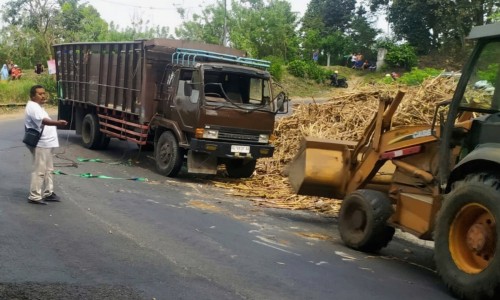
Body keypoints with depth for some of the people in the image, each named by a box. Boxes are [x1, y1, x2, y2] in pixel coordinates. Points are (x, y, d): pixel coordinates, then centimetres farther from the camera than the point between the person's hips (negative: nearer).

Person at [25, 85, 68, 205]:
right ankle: (34, 196, -2)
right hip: (40, 145, -11)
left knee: (48, 170, 17)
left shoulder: (37, 107, 16)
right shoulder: (33, 107, -18)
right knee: (39, 171, -7)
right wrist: (58, 123, -51)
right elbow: (44, 121, -36)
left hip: (45, 144, 11)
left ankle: (48, 193, 26)